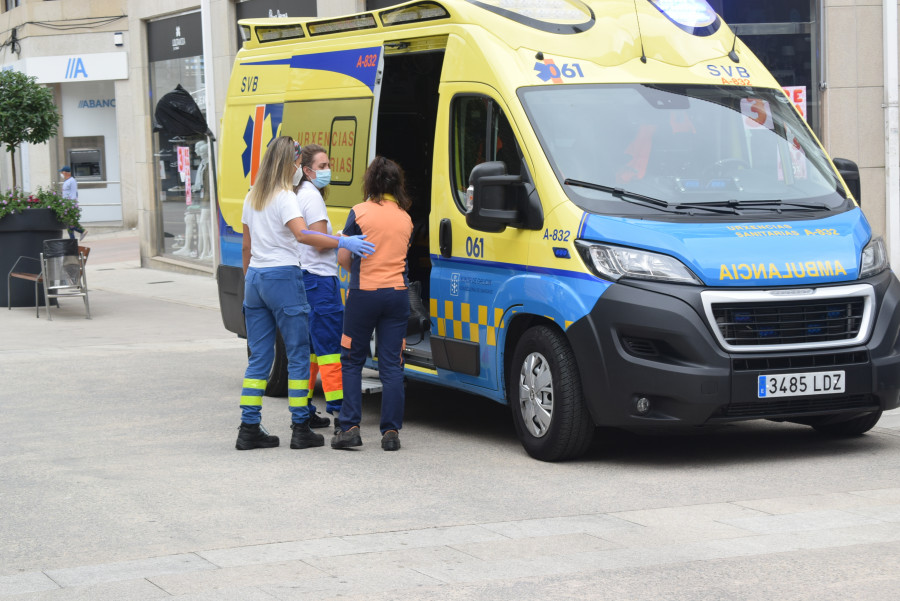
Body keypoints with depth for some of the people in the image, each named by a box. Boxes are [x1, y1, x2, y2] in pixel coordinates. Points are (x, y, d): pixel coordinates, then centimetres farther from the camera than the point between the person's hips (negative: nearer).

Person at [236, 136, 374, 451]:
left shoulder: (252, 197, 13)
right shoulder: (284, 197, -11)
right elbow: (302, 234, -27)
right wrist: (342, 243, -34)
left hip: (255, 277, 7)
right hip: (283, 277, -7)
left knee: (258, 357, 9)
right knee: (298, 354, 1)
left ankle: (248, 428, 6)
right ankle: (300, 429, 0)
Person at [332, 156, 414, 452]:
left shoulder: (360, 212, -4)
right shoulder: (405, 218, 8)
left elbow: (343, 258, -3)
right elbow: (401, 256, 10)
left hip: (364, 294, -3)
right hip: (397, 293, 3)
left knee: (352, 361, 8)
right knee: (391, 365, 5)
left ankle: (350, 427, 2)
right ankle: (391, 431, 2)